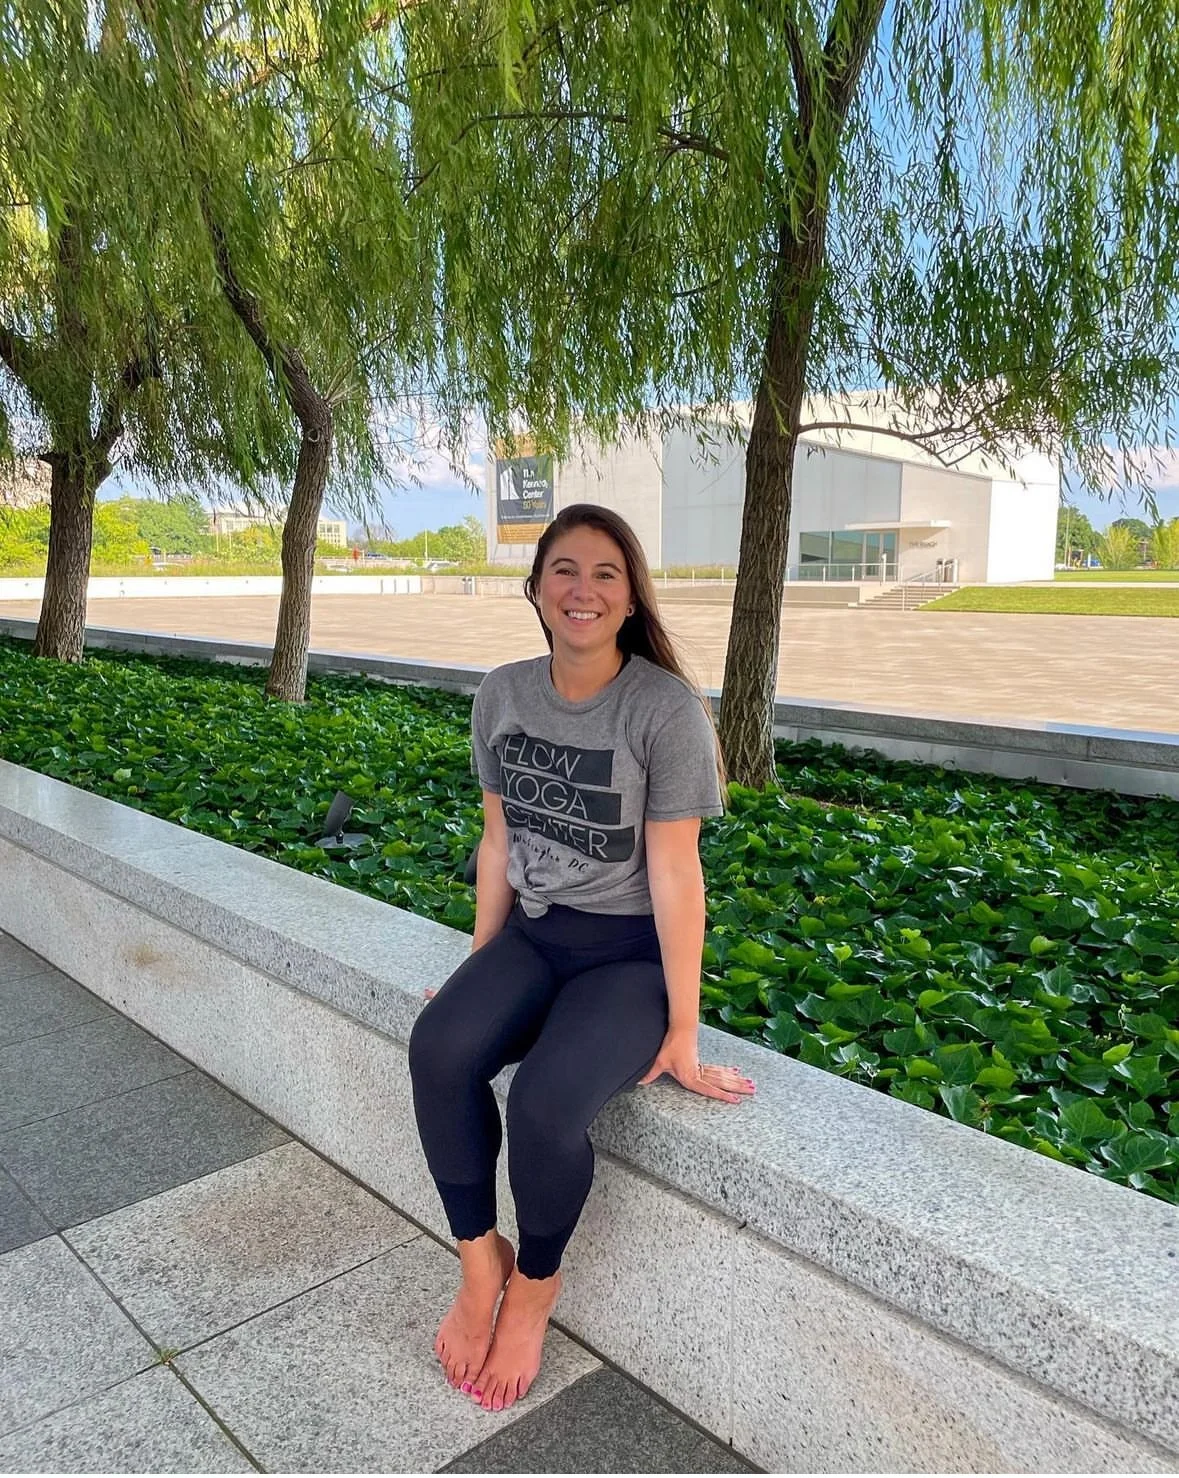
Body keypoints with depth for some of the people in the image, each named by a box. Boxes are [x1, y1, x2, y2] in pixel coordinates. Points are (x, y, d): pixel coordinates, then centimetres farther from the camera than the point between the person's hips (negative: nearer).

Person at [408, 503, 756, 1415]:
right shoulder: (503, 694, 0)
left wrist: (682, 1029, -13)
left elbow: (673, 871, -17)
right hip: (533, 936, 5)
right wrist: (479, 974, 10)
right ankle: (480, 1256, 2)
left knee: (545, 1102, -27)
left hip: (631, 954, -4)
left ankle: (536, 1281, 7)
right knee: (439, 1049, -23)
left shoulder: (666, 708, -17)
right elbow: (499, 843, 7)